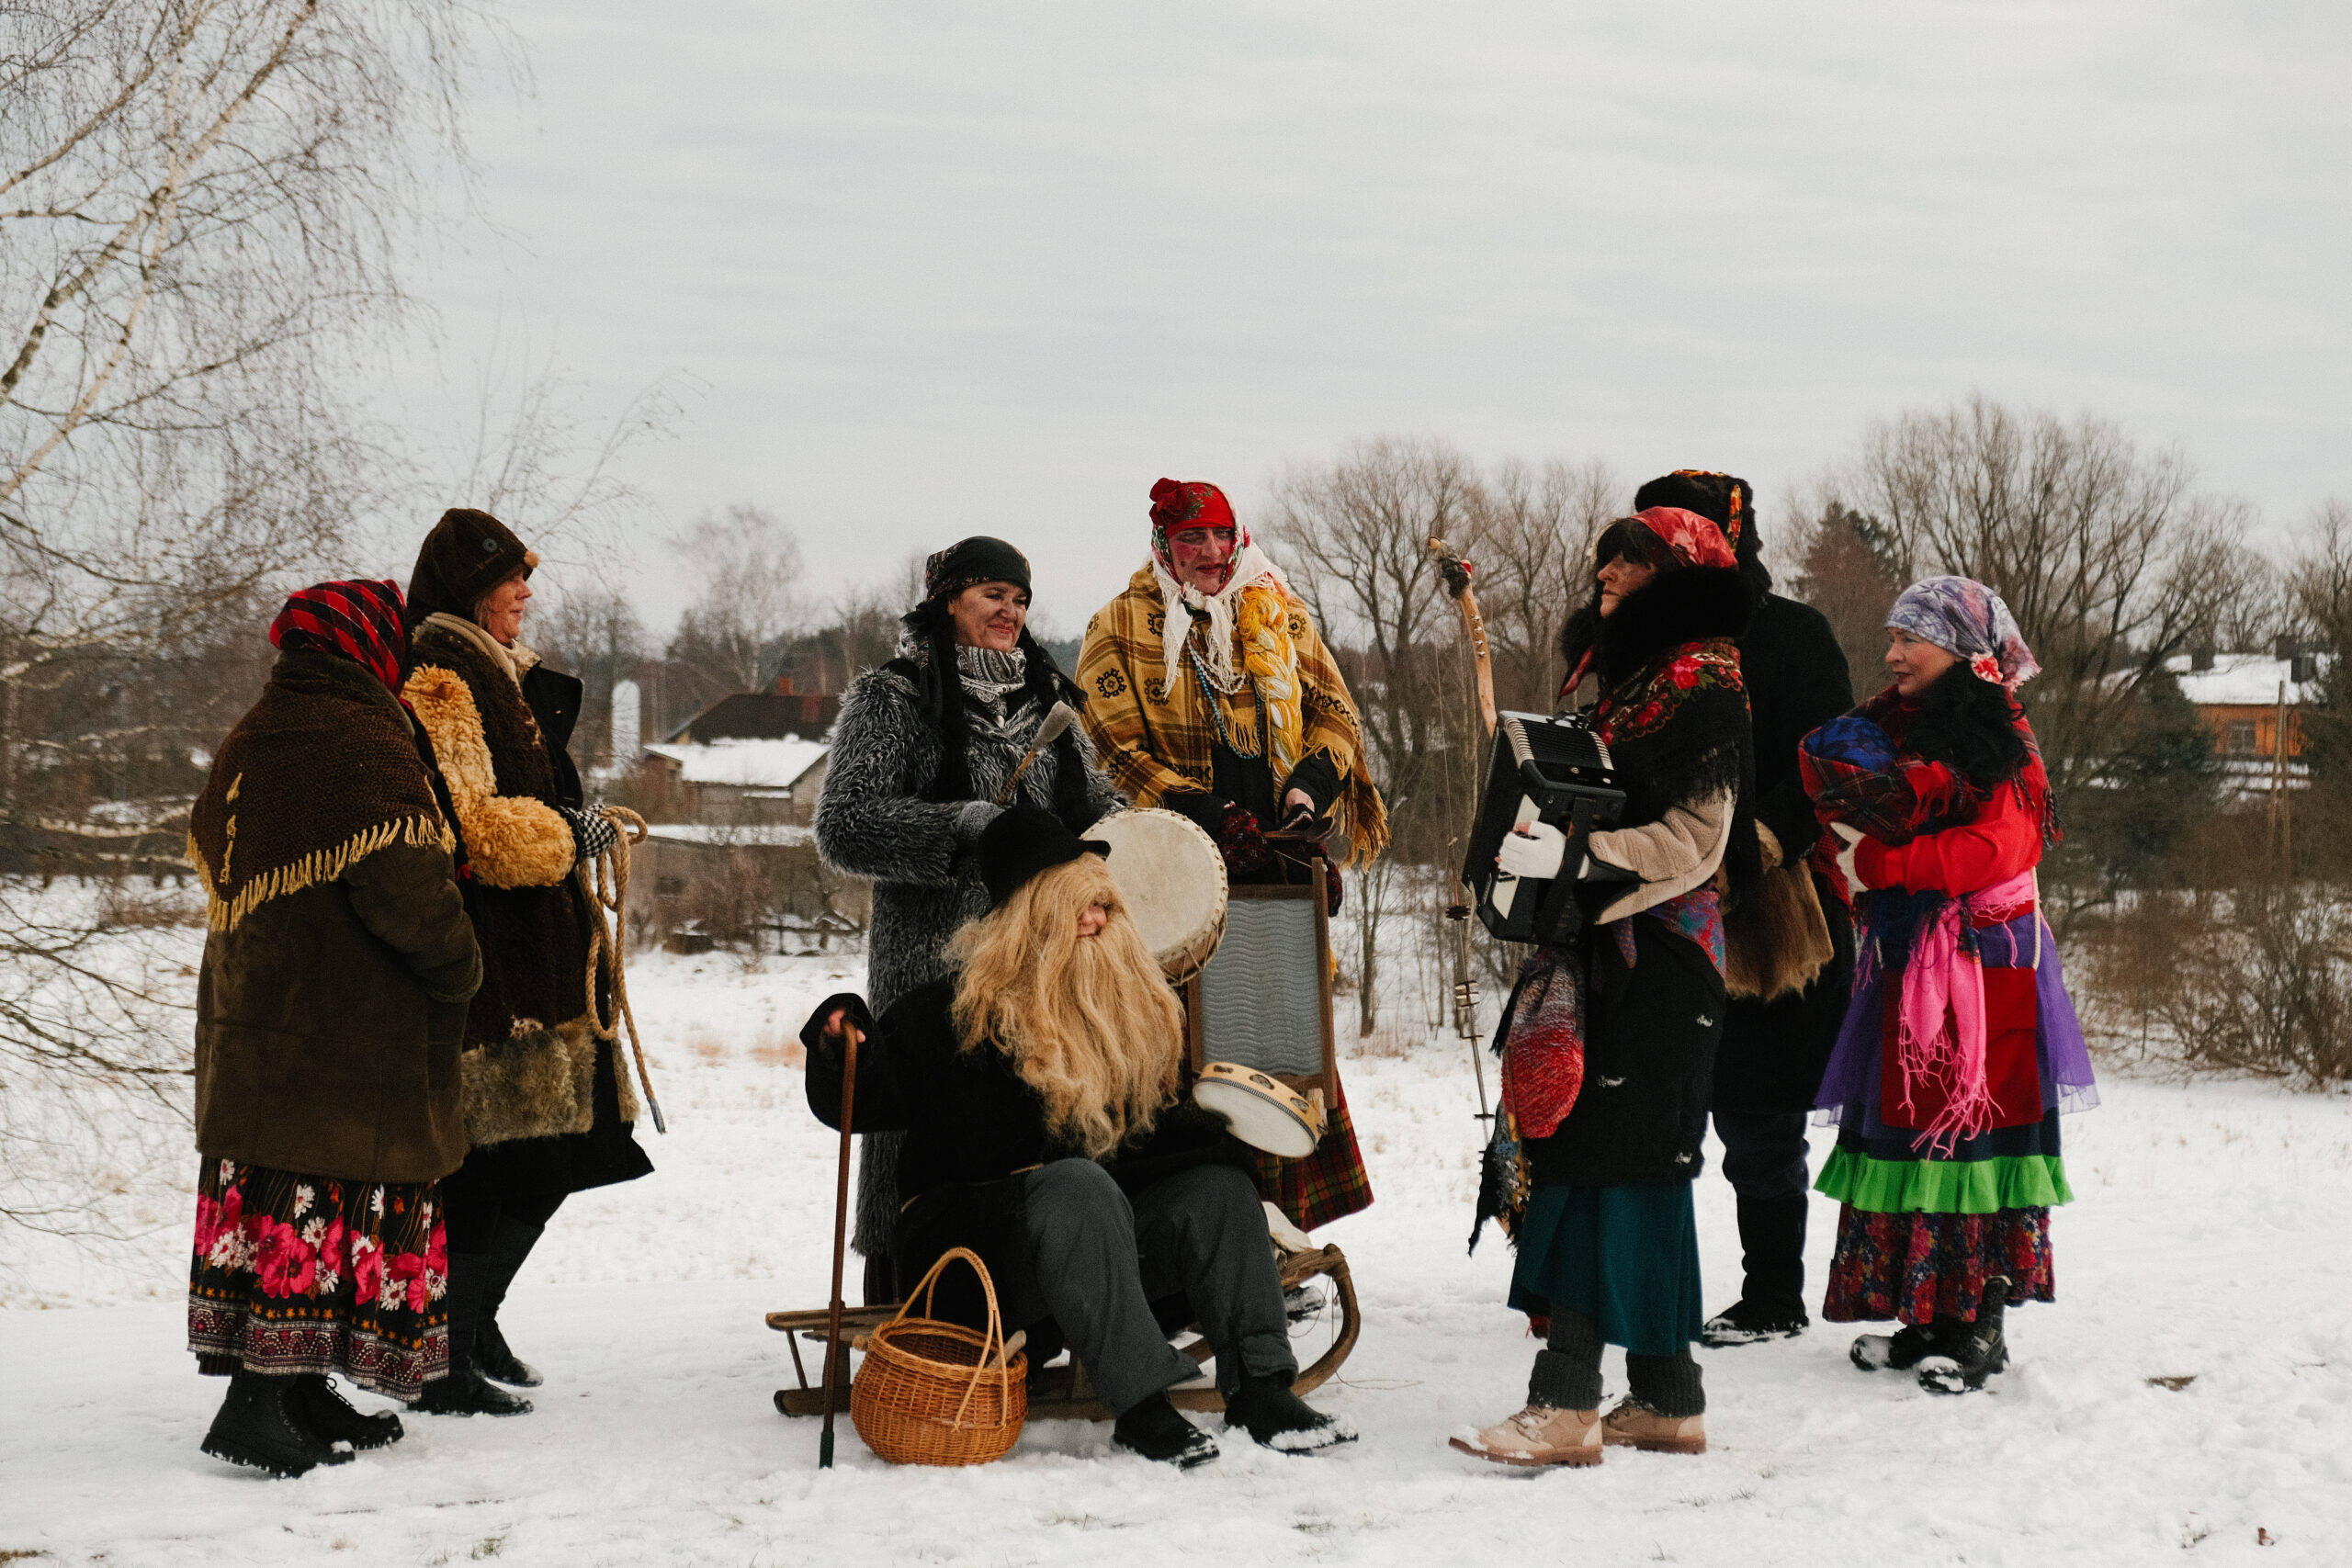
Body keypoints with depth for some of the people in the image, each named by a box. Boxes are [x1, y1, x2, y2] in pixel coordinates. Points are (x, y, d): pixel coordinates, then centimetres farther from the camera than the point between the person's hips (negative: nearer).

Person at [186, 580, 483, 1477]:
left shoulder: (246, 743, 13)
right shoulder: (366, 746, -15)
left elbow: (212, 864, 22)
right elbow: (404, 888, -21)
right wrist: (460, 965, -5)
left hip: (248, 1013, 9)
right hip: (353, 1027, -9)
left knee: (270, 1196, 11)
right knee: (338, 1194, -7)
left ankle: (298, 1391, 18)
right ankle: (259, 1402, -12)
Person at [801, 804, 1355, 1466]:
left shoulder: (1131, 1009, 12)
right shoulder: (951, 1009, -7)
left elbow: (1154, 1126, 13)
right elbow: (864, 1102, -6)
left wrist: (1218, 1134, -5)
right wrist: (842, 1045, -25)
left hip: (1098, 1236, 6)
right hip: (968, 1233, -6)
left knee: (1217, 1183, -14)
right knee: (1078, 1184, -35)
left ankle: (1259, 1390, -23)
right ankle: (1140, 1405, -41)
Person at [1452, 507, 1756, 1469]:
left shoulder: (1701, 686, -8)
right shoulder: (1604, 667, 19)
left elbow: (1692, 844, -16)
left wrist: (1574, 856, -26)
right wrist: (1532, 839, 14)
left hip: (1657, 958, -9)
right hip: (1595, 949, 9)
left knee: (1601, 1161, -13)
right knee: (1641, 1173, 9)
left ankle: (1566, 1403, -17)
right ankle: (1667, 1400, 13)